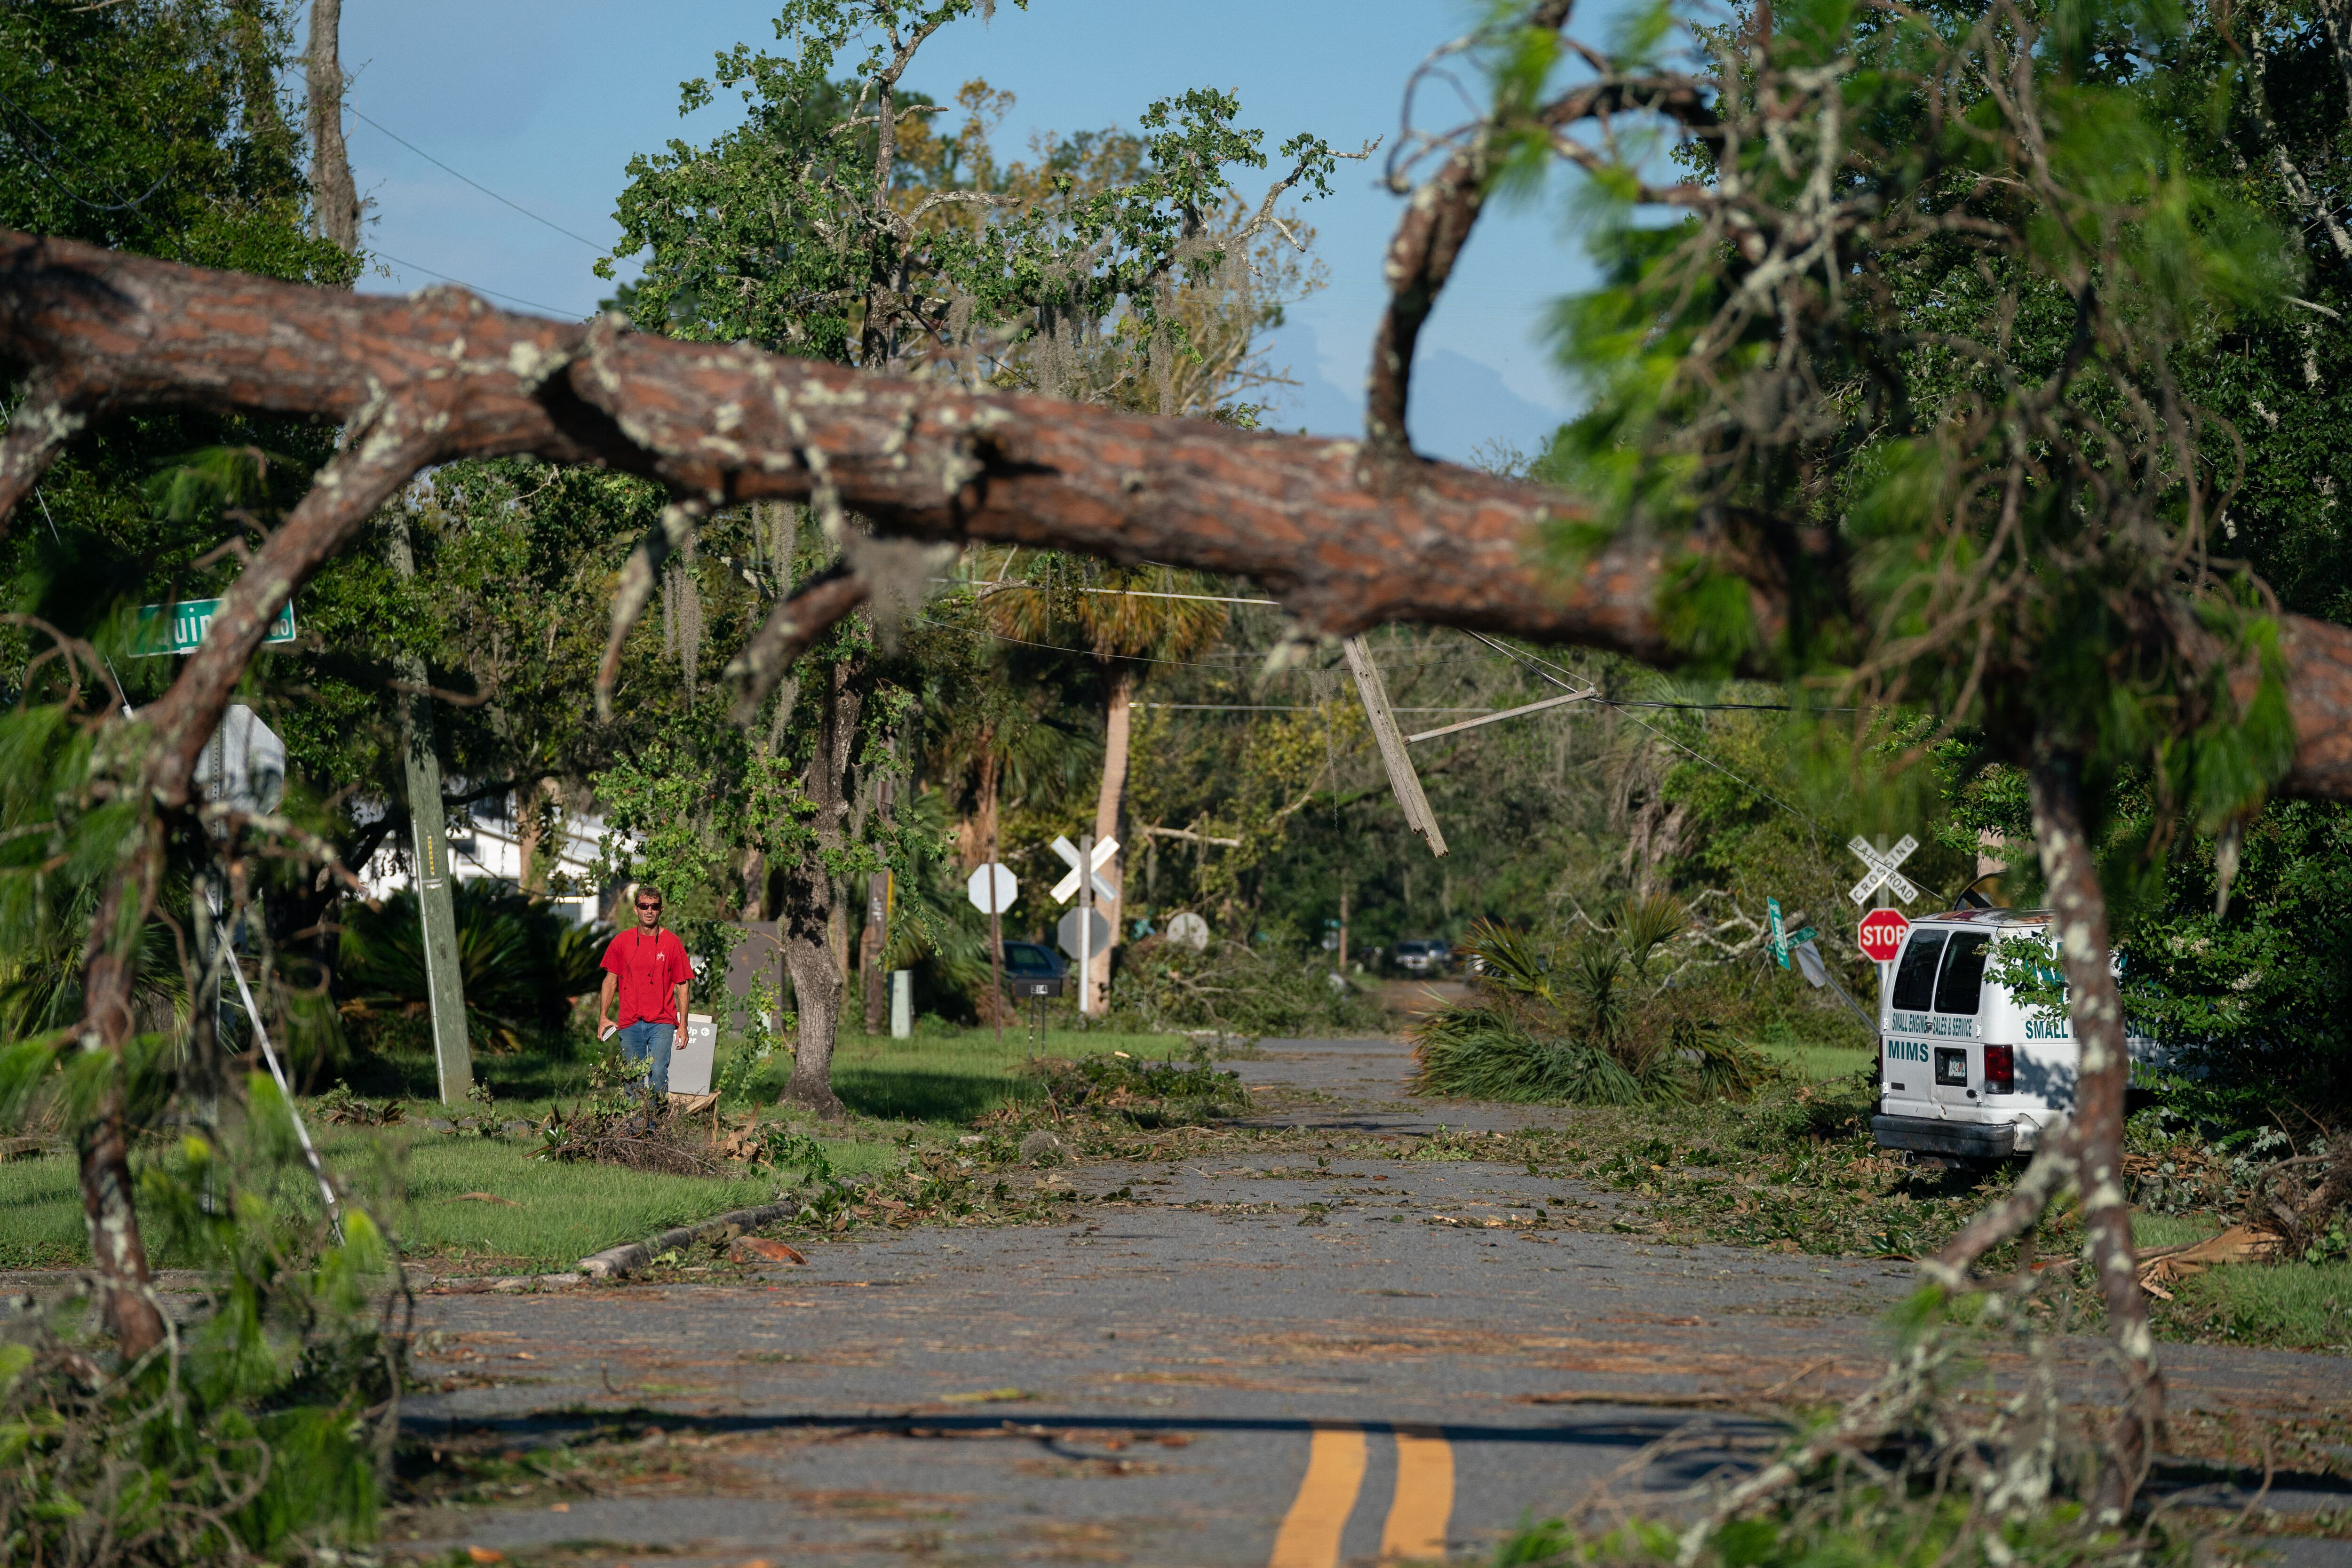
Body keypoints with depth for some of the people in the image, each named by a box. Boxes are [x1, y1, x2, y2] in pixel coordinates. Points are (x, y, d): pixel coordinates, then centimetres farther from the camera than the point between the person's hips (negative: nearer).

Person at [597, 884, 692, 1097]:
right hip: (630, 1022, 2)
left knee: (658, 1073, -16)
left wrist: (683, 1025, -1)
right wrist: (603, 1017, 3)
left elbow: (682, 985, 4)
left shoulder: (672, 942, 3)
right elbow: (611, 980, 12)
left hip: (662, 1023, -2)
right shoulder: (622, 941, 7)